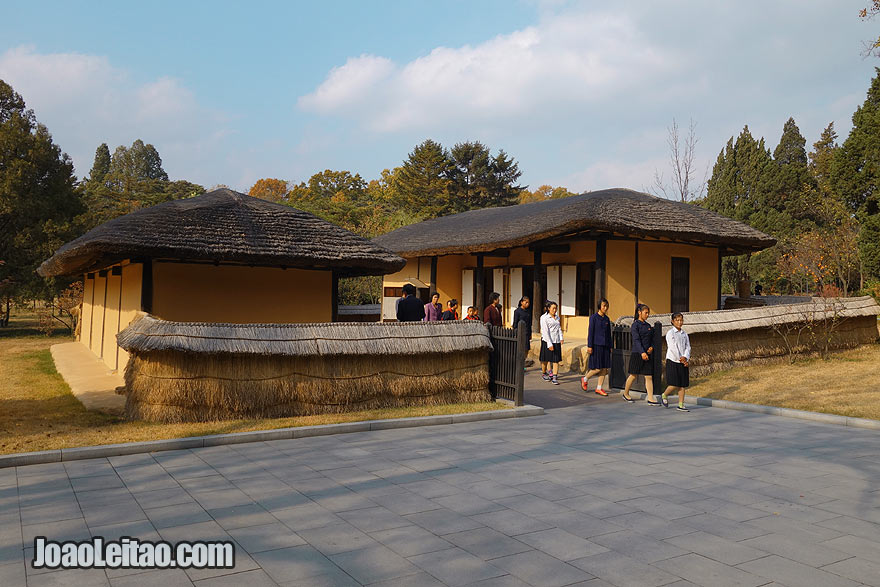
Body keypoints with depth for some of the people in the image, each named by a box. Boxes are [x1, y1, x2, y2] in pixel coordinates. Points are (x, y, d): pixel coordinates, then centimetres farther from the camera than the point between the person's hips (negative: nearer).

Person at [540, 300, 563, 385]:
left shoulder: (557, 318, 14)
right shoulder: (544, 318, -6)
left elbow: (559, 329, 15)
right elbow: (545, 332, -12)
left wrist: (561, 338, -2)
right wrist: (549, 344, -17)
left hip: (556, 341, 5)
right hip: (547, 341, -5)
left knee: (556, 360, -2)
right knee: (546, 359, 8)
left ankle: (554, 378, -3)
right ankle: (544, 373, 29)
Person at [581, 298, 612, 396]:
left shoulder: (607, 319, 11)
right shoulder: (594, 317, -6)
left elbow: (609, 334, 15)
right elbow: (590, 332, -8)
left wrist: (610, 346, 14)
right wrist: (589, 346, -11)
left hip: (605, 346, 6)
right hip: (596, 345, -6)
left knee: (604, 368, 3)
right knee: (598, 368, -7)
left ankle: (599, 388, 12)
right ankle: (585, 380, 17)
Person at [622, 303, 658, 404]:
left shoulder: (648, 325, 13)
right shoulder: (636, 324, -8)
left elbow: (652, 339, 19)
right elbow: (636, 340, -17)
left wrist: (651, 347, -2)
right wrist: (642, 352, -28)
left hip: (647, 354, 6)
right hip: (637, 354, -6)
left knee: (649, 376, 0)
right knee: (634, 376, 4)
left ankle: (650, 399, 0)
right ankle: (625, 394, 24)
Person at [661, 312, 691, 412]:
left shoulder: (684, 334, 12)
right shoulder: (670, 333, -6)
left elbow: (688, 347, 6)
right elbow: (673, 348, -12)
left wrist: (685, 358, -12)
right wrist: (681, 359, -13)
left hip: (683, 362, 6)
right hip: (673, 361, -5)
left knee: (682, 385, 4)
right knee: (674, 385, -8)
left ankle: (681, 405, 10)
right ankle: (664, 396, 19)